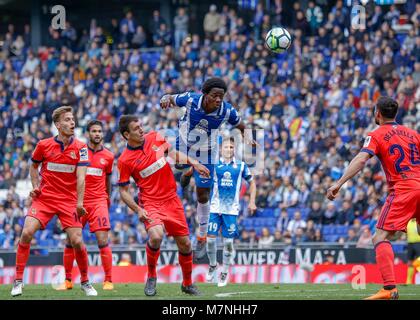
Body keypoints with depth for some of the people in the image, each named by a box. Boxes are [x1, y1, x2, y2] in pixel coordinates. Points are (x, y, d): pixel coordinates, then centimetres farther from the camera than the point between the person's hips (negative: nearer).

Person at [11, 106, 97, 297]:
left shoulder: (80, 148, -4)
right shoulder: (43, 145, -2)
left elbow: (80, 176, -13)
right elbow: (34, 167, 17)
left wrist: (79, 202, -23)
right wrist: (35, 186, 2)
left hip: (69, 201, 0)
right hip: (44, 197, 0)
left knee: (77, 241, -9)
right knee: (27, 233, -17)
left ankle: (85, 282, 14)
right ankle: (18, 281, -7)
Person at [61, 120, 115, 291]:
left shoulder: (108, 156, 7)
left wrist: (108, 198, 23)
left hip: (98, 202, 0)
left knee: (103, 241, -10)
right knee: (71, 241, 1)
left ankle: (108, 280, -5)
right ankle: (67, 280, 12)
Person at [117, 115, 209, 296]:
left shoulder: (154, 137, 1)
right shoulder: (125, 160, -11)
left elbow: (173, 152, 19)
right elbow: (123, 191, -6)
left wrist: (194, 163, 9)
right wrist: (138, 210, -19)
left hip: (171, 199, 5)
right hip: (150, 203, -5)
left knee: (184, 244, 5)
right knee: (156, 236, -30)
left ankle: (187, 284, 27)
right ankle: (151, 277, -7)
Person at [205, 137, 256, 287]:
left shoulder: (241, 166, 5)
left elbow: (252, 183, 15)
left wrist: (252, 201, 5)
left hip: (231, 209, 0)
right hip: (215, 208, 0)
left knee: (228, 241, -2)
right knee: (210, 238, -5)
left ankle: (225, 272, 13)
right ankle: (212, 265, 21)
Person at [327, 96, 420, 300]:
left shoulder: (376, 135, 2)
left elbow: (361, 159, -12)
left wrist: (339, 183, -20)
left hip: (402, 190, -6)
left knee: (380, 237, -8)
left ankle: (389, 288, -24)